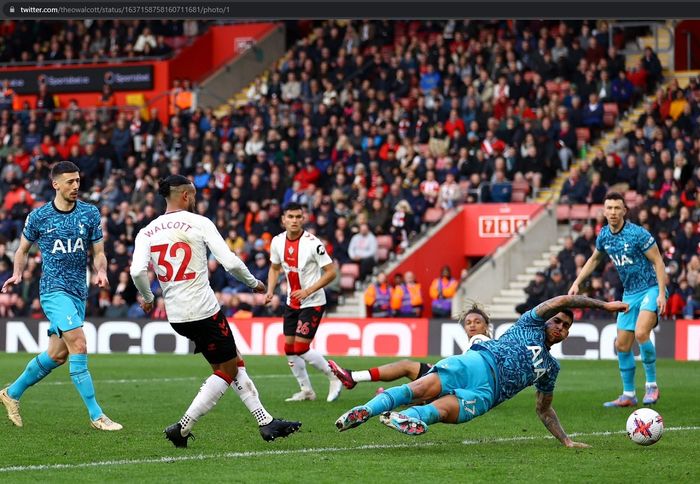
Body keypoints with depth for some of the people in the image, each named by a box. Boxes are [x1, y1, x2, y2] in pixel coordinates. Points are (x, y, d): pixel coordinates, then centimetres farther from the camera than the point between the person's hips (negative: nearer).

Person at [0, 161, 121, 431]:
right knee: (79, 345, -20)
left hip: (79, 292, 5)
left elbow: (98, 252, 9)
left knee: (57, 354, 12)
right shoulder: (39, 216, -2)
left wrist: (101, 271, -12)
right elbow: (23, 249, 13)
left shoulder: (90, 214, 5)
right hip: (54, 289, -5)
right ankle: (96, 415, -18)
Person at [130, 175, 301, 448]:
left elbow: (137, 271, -10)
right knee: (227, 371, 7)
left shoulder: (146, 233, 6)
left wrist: (148, 298, 10)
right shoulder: (199, 223, -6)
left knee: (234, 363, 17)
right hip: (204, 311, -7)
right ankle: (183, 428, 0)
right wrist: (253, 283, 7)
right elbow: (230, 262, -11)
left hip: (176, 315, 7)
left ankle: (266, 422, 17)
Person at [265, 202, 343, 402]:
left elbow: (330, 272, -16)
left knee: (301, 348, -12)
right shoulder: (277, 242, -2)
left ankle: (335, 377, 7)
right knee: (289, 348, 7)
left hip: (312, 302, -7)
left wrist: (308, 291, -23)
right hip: (292, 302, 7)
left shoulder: (312, 243, -20)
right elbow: (275, 268, 15)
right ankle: (306, 390, 21)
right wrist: (270, 290, -1)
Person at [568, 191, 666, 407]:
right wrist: (577, 282, 15)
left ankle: (652, 385, -14)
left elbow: (658, 261, -14)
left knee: (641, 333, -29)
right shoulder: (604, 235, 3)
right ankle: (628, 395, 18)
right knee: (622, 346, 6)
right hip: (629, 294, 7)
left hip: (651, 290, -7)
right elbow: (594, 259, 23)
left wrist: (661, 294, -21)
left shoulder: (638, 233, -17)